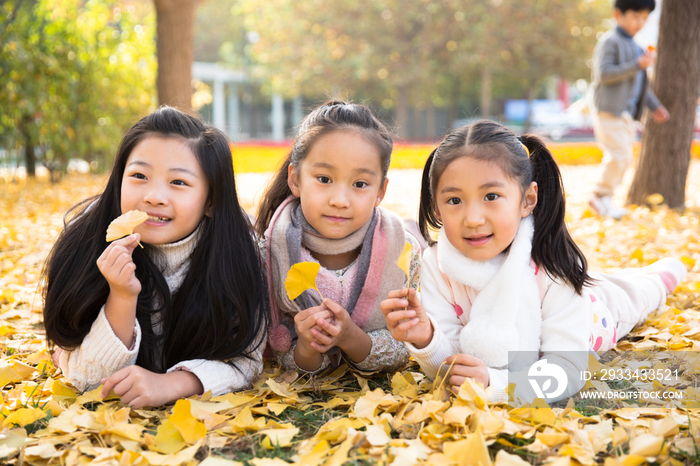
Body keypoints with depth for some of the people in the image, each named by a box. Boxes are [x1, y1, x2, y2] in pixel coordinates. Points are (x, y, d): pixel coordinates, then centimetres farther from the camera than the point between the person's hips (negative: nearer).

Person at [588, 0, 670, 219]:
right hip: (609, 111, -9)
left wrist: (655, 106, 23)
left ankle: (604, 200, 17)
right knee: (620, 155, -15)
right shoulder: (609, 41, -8)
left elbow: (640, 83, 27)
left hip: (627, 113, 9)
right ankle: (600, 197, -3)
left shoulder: (635, 47, 20)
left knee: (618, 158, 9)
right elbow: (604, 73, -20)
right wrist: (637, 65, -23)